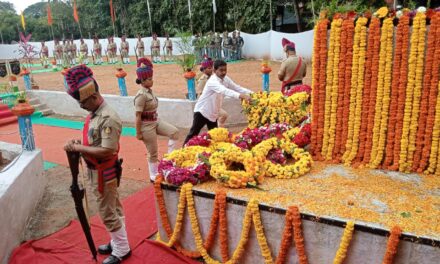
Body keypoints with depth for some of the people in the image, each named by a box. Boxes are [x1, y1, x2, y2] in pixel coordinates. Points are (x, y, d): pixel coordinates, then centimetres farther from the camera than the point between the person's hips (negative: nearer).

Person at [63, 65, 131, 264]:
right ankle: (117, 242, 37)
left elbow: (107, 151, -29)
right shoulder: (93, 113, 4)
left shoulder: (109, 118, -26)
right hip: (95, 171, 9)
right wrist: (78, 144, -4)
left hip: (103, 173, -9)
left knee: (107, 213, 4)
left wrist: (79, 148, -22)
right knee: (113, 209, 21)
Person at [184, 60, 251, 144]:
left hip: (213, 113, 8)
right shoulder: (212, 81, -27)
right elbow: (224, 90, -44)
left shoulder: (226, 79, -2)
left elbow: (237, 88, -2)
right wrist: (240, 96, -58)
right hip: (202, 111, -8)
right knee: (194, 133, -3)